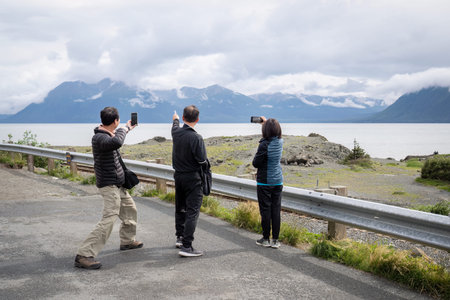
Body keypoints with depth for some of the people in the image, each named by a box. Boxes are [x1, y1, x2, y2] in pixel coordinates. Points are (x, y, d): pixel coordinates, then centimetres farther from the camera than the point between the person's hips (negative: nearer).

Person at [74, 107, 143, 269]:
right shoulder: (99, 137, -22)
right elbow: (116, 142, -44)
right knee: (109, 219, -17)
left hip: (118, 185, 10)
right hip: (109, 185, -10)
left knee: (130, 210, 24)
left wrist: (127, 128, 37)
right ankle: (83, 255, -17)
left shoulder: (107, 134, 9)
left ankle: (127, 240, 43)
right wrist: (124, 129, -28)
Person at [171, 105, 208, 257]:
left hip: (178, 176, 7)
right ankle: (186, 246, -10)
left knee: (180, 208, 21)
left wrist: (175, 119, 46)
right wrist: (205, 160, 4)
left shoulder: (176, 132, -1)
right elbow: (202, 160, -20)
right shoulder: (196, 138, -22)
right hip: (192, 178, -7)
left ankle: (180, 237, 35)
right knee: (192, 211, -6)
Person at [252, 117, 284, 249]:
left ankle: (266, 239, 11)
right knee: (276, 210, 7)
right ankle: (275, 240, 11)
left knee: (265, 210, 3)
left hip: (264, 182, -5)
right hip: (278, 182, 5)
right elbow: (275, 134, 25)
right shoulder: (280, 142, 0)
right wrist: (267, 122, 31)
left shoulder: (264, 145, -18)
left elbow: (256, 163, -13)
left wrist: (256, 156, 6)